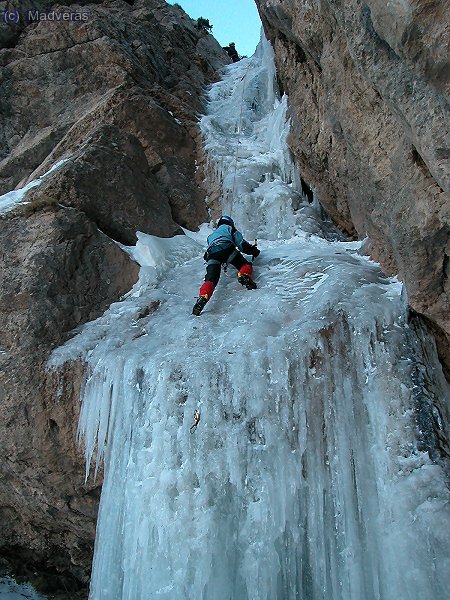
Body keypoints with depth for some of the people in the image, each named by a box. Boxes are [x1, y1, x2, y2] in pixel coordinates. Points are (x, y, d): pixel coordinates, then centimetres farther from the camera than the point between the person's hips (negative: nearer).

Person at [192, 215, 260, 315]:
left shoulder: (212, 235, 44)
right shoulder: (230, 228, 28)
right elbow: (242, 244, 15)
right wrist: (253, 250, 26)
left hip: (212, 252, 3)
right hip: (226, 248, -3)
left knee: (211, 279, -7)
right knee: (246, 265, 8)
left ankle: (203, 297, -33)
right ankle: (244, 275, -27)